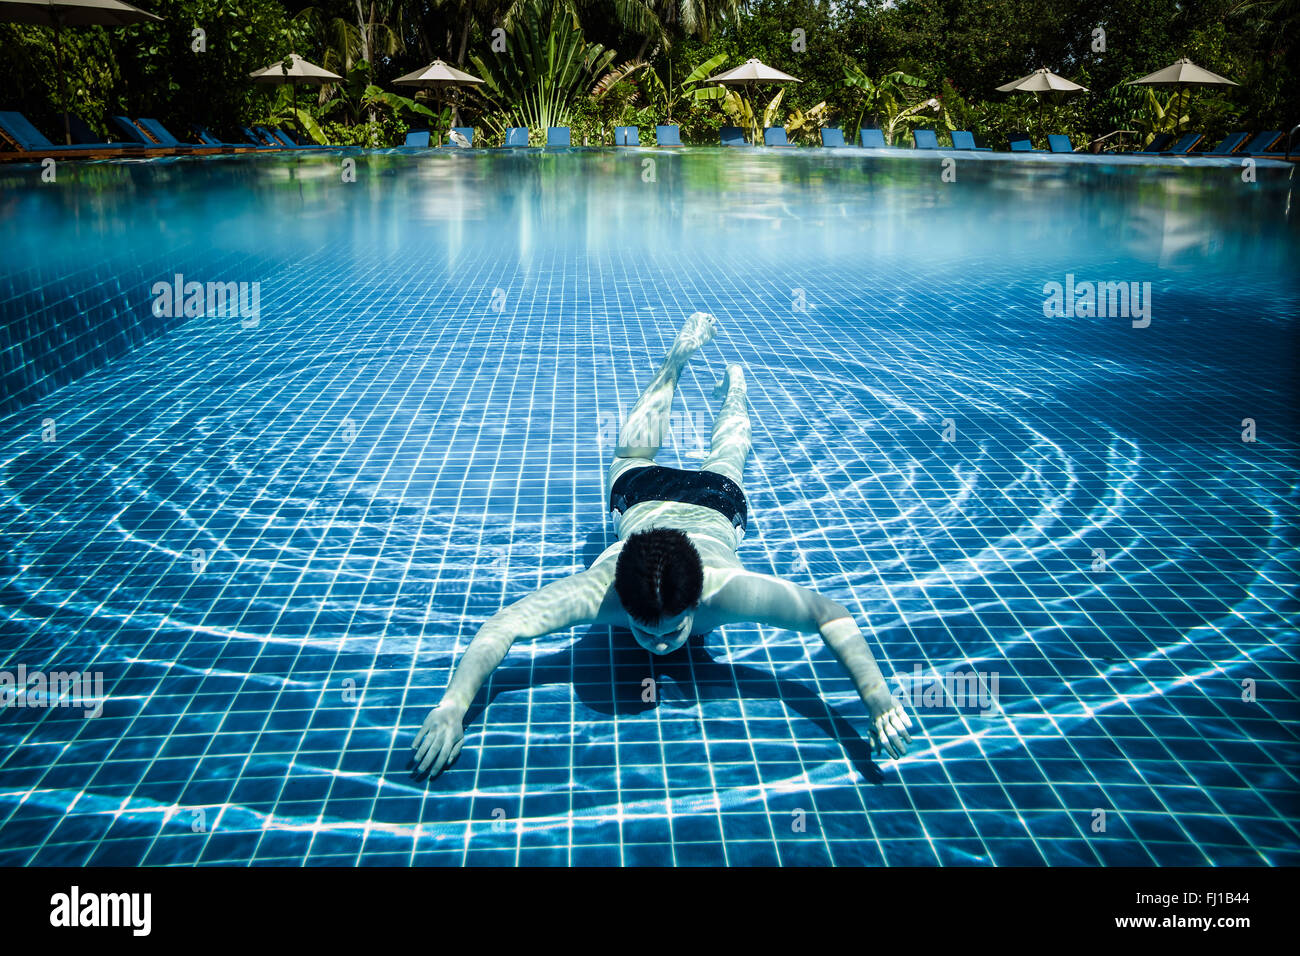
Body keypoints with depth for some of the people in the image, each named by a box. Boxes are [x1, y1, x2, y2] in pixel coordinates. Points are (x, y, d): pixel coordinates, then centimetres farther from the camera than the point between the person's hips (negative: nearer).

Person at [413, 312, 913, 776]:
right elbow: (501, 626, -49)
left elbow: (831, 615, -46)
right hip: (643, 497, 1)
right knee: (633, 450, 36)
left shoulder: (725, 588, -50)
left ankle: (734, 386, 65)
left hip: (714, 503, -1)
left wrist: (879, 701, -56)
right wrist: (452, 707, -63)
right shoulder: (600, 588, -48)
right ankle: (677, 359, 59)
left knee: (725, 455, 35)